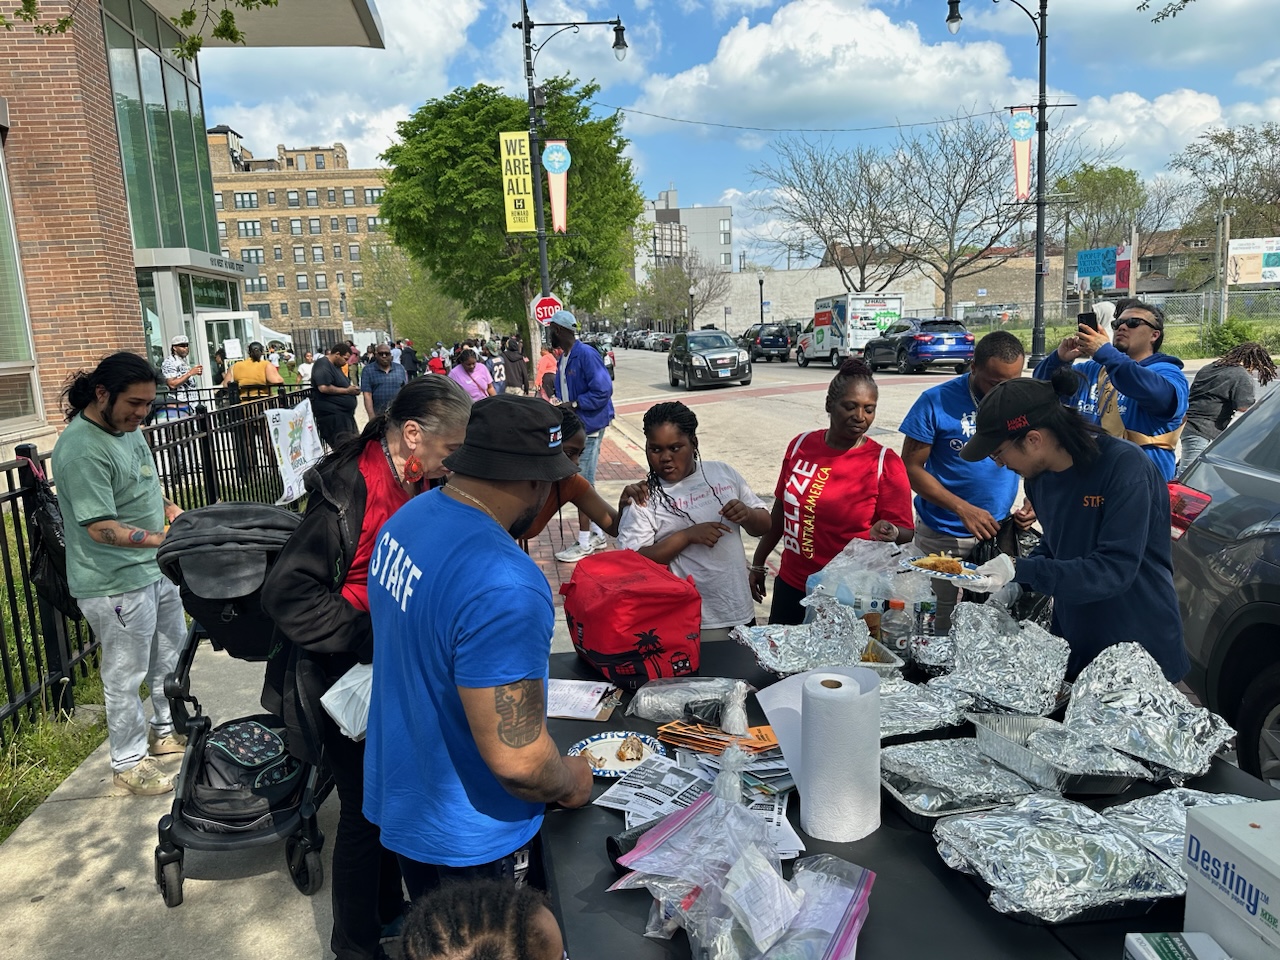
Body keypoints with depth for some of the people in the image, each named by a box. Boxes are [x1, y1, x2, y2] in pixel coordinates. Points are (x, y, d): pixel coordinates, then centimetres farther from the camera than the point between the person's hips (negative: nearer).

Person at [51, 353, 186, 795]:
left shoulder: (126, 427, 5)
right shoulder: (82, 449, -23)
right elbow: (100, 528, -26)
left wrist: (169, 509, 4)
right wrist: (163, 538, -31)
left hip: (157, 568, 9)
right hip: (116, 584, -9)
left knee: (171, 654, 22)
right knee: (126, 675, 5)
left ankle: (168, 730, 41)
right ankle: (128, 761, 23)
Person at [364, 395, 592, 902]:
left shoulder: (407, 518, -7)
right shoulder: (505, 588, -36)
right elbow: (516, 760, -33)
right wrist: (571, 783, -12)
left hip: (397, 796, 8)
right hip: (466, 837, -7)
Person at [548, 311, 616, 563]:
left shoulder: (586, 354, -17)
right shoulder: (563, 359, 12)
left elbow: (602, 390, -22)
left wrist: (573, 404, -21)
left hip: (588, 426, -10)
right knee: (584, 482, 15)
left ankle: (585, 543, 5)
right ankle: (598, 534, 27)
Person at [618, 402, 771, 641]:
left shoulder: (724, 473, 3)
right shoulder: (644, 498, -10)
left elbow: (765, 526, 9)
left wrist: (747, 515, -13)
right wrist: (687, 536, -24)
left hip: (739, 611, 5)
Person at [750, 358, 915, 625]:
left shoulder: (886, 463, -10)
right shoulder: (801, 445, 1)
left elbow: (906, 533, -8)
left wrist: (889, 533, -31)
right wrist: (758, 563, 16)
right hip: (791, 587, 4)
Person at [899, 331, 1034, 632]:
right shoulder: (936, 402, -12)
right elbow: (912, 467, -11)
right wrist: (963, 509, -20)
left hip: (999, 532, 3)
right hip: (941, 536, -2)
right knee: (939, 627, 9)